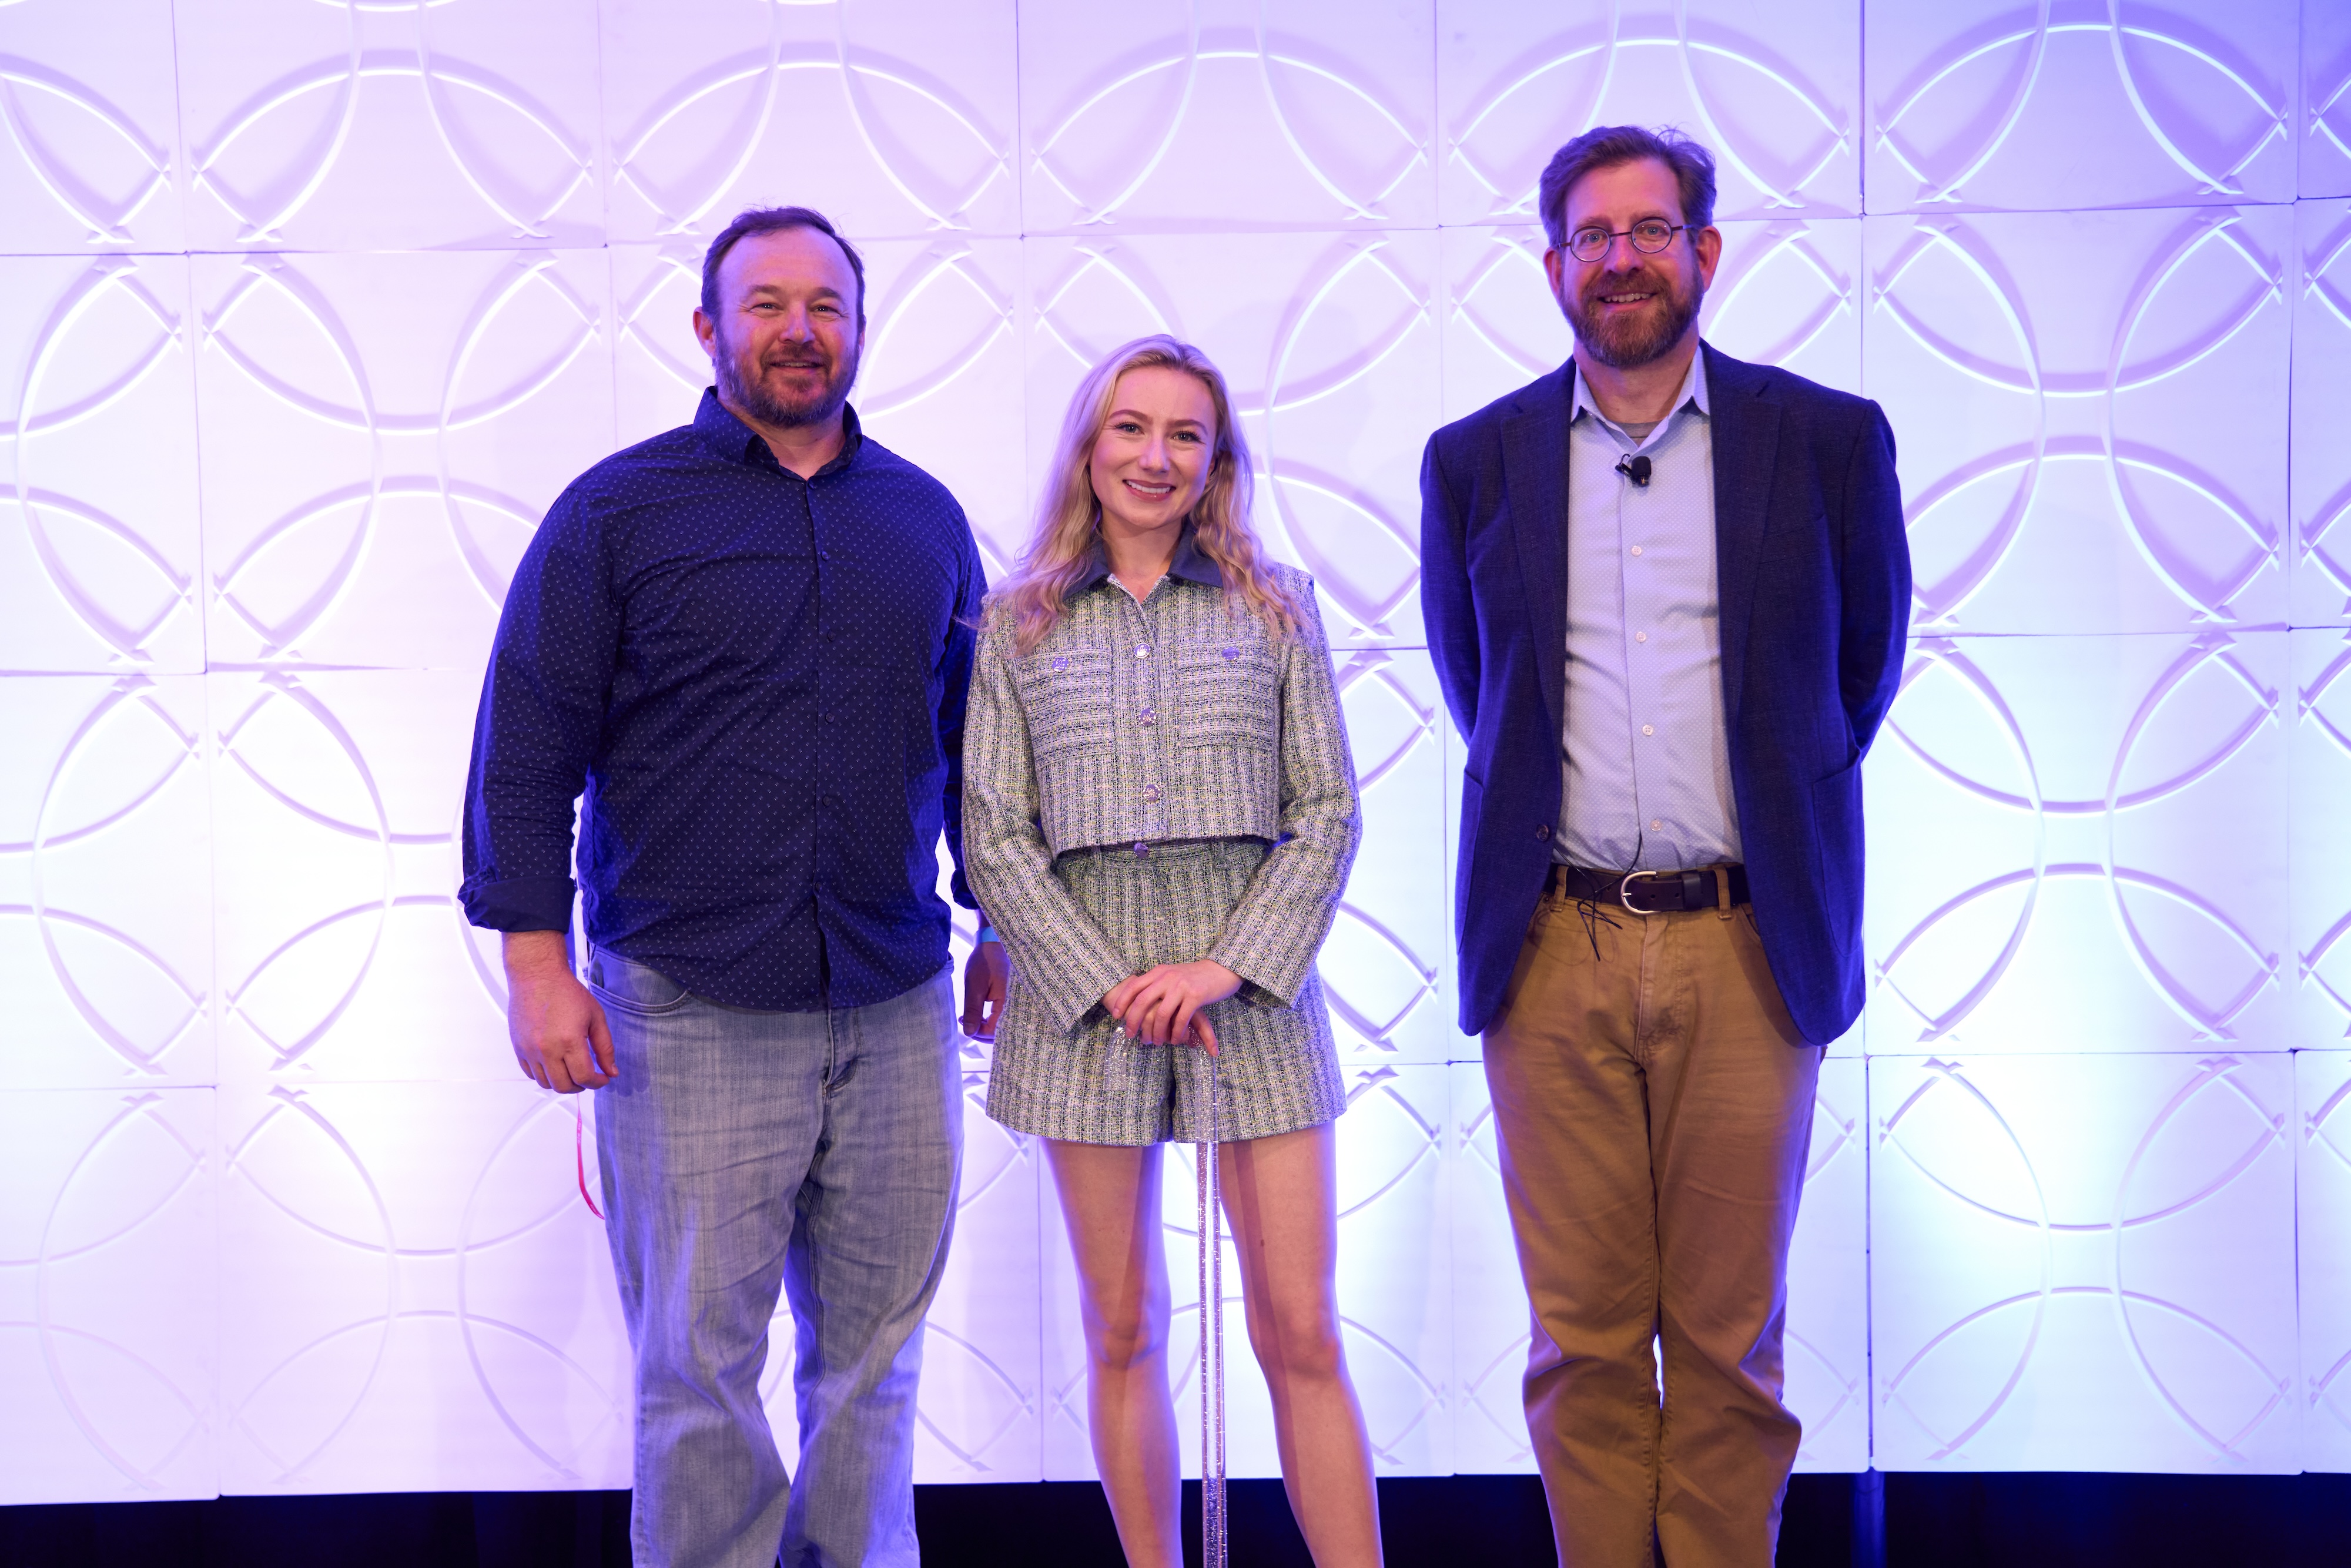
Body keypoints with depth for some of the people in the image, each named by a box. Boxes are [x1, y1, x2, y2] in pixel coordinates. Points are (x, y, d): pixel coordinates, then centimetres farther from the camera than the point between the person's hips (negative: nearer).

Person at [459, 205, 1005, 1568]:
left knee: (875, 1348, 8)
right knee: (700, 1362, 1)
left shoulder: (927, 520, 13)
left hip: (895, 1007, 3)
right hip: (689, 1008, -3)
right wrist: (536, 958, -8)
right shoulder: (619, 511, 2)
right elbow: (526, 748, -1)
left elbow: (970, 742, 20)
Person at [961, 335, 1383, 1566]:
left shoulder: (1274, 610, 7)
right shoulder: (1019, 625, 7)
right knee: (1123, 1334, 7)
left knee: (1301, 1334, -2)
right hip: (1083, 998, 1)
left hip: (1251, 993, 0)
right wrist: (1108, 984, -9)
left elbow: (1328, 812, 3)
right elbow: (994, 837, 2)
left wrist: (1230, 967, -10)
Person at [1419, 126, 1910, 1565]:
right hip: (1554, 949, 1)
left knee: (1729, 1340, 6)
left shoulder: (1827, 439, 2)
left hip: (1747, 946, -1)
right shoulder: (1477, 459, 7)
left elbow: (1863, 666, 14)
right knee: (1584, 1339, 6)